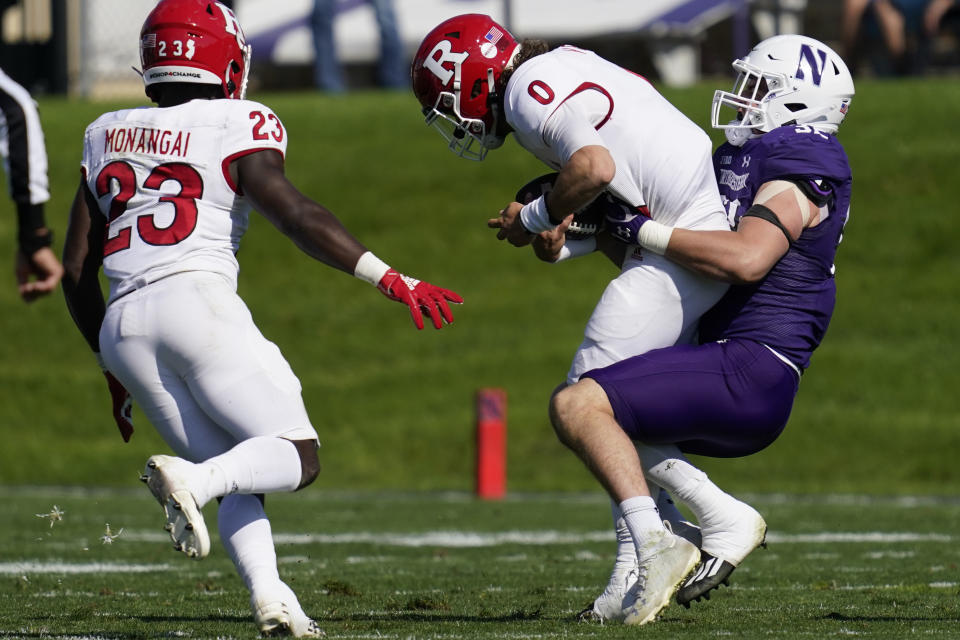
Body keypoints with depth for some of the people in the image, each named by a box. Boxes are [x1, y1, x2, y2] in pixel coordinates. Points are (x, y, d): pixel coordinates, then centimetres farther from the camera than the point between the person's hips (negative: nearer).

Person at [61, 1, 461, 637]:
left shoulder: (108, 137, 21)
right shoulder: (234, 131, 4)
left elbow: (77, 274, 23)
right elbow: (295, 214, -11)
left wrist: (114, 370, 32)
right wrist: (392, 280, -13)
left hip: (122, 323, 6)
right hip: (197, 299, -6)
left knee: (239, 476, 11)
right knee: (297, 456, -2)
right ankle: (189, 480, -30)